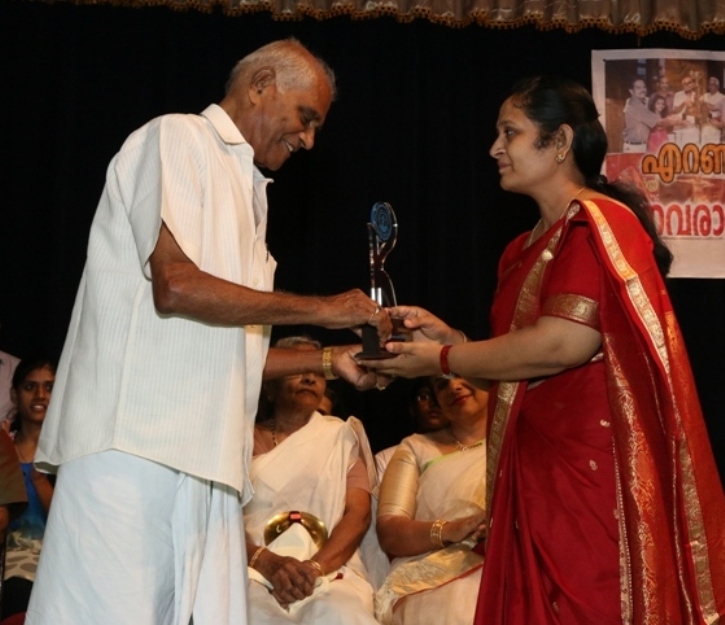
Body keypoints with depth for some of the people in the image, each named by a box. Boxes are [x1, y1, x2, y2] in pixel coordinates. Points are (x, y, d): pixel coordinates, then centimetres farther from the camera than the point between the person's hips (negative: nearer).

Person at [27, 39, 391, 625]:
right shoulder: (178, 139, 0)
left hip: (203, 458, 8)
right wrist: (319, 308, -8)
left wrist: (329, 359, 13)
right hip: (133, 444, -8)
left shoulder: (243, 189, 24)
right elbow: (175, 286, -15)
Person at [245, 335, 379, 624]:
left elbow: (358, 513, 4)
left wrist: (314, 566, -15)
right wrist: (268, 563, -18)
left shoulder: (341, 435, 17)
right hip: (253, 570, 0)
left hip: (329, 572, 1)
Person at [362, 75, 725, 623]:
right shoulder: (529, 247, 17)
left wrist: (440, 360, -12)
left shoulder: (596, 223, -9)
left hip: (590, 469, -8)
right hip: (539, 470, 9)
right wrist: (448, 336, 6)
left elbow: (564, 343, -21)